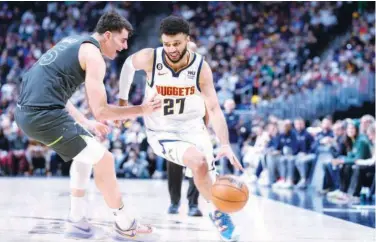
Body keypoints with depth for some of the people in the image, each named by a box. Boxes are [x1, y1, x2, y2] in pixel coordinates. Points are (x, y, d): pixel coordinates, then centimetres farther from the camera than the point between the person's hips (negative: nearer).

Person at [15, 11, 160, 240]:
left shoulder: (73, 43, 21)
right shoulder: (93, 55, -7)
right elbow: (101, 110, -11)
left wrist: (86, 123, 28)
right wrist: (142, 110, -1)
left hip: (27, 110, 10)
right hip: (44, 114, -10)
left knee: (86, 152, 26)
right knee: (103, 159, -1)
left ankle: (77, 220, 26)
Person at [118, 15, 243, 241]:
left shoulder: (201, 67, -17)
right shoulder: (149, 58, -19)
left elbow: (214, 109, -20)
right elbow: (129, 64, 5)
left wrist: (226, 144, -33)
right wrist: (123, 100, 11)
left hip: (192, 127, 3)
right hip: (162, 132, -2)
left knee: (206, 176, -1)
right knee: (199, 162, -28)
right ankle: (218, 212, -6)